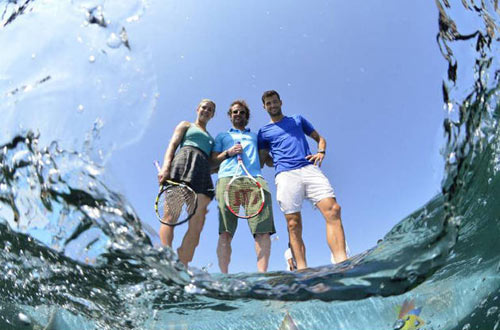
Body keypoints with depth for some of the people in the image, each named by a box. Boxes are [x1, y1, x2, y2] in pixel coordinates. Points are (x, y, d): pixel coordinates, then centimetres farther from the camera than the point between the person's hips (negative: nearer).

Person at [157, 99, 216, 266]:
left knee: (197, 223, -13)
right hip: (184, 161, -4)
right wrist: (165, 166, -9)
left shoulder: (211, 138, 37)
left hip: (203, 171, 4)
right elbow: (172, 145, 8)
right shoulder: (186, 125, 26)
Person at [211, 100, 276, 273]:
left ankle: (262, 274, -19)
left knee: (263, 230, -16)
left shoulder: (256, 136, 35)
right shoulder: (222, 136, 31)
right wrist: (228, 153, 4)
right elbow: (212, 160, 20)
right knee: (225, 231, -13)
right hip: (227, 178, -1)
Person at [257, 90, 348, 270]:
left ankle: (342, 263, -23)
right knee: (293, 224, -10)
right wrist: (280, 161, 3)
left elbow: (319, 138, 28)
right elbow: (264, 160, 24)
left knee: (333, 209, -19)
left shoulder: (298, 120, 28)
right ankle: (302, 270, -11)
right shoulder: (264, 131, 24)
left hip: (310, 169, 1)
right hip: (285, 174, 0)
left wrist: (321, 152, 6)